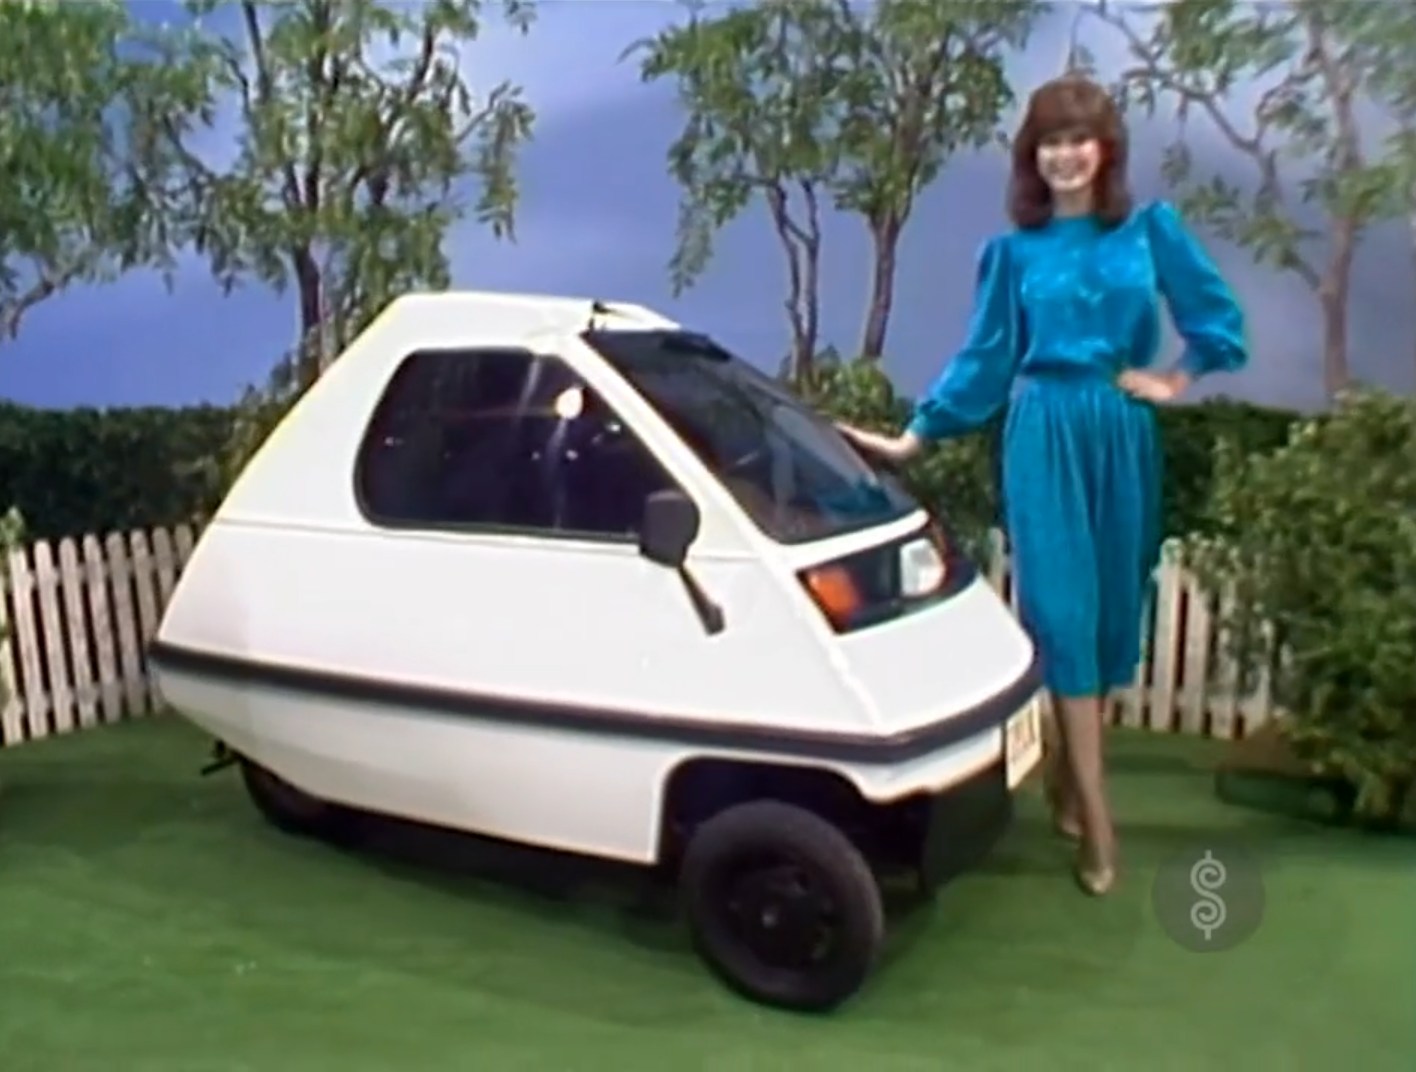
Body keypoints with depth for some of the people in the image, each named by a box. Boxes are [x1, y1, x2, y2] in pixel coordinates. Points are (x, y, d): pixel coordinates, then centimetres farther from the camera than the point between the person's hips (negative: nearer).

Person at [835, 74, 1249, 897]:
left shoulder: (1152, 230, 5)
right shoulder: (1013, 252, 5)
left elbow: (1220, 316, 10)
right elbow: (984, 361, 6)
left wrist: (1175, 380, 2)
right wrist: (914, 436, 2)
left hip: (1124, 435, 2)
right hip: (1045, 437, -1)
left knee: (1114, 608, 7)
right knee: (1063, 610, -5)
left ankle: (1068, 777, 25)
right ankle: (1096, 814, 2)